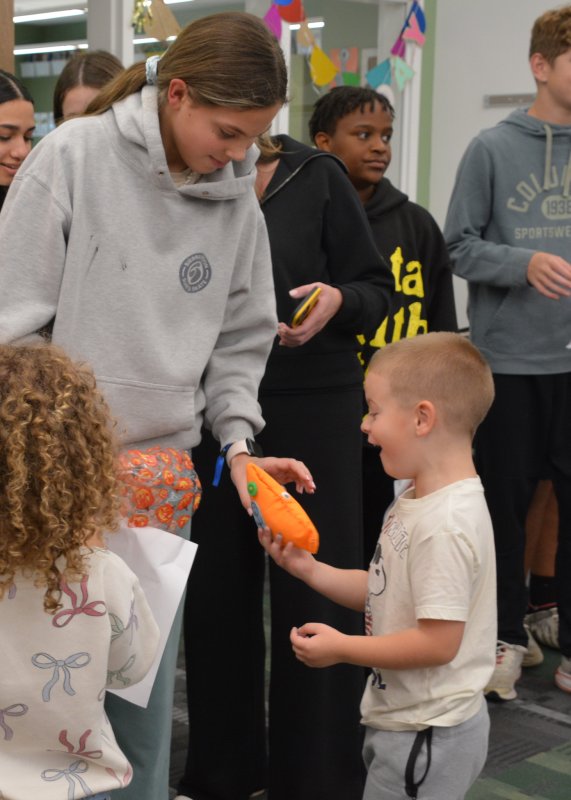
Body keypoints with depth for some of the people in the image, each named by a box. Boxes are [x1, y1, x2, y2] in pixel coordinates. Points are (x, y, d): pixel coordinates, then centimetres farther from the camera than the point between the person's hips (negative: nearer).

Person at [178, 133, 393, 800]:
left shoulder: (316, 178, -3)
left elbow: (377, 289, 1)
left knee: (313, 591, 1)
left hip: (313, 407, -2)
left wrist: (337, 301, -20)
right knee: (215, 586, 7)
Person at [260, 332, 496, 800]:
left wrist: (341, 648, -18)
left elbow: (438, 642, -27)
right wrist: (311, 570, 3)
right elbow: (388, 593, 11)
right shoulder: (419, 502, 4)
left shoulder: (446, 525, -27)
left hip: (427, 734, -9)